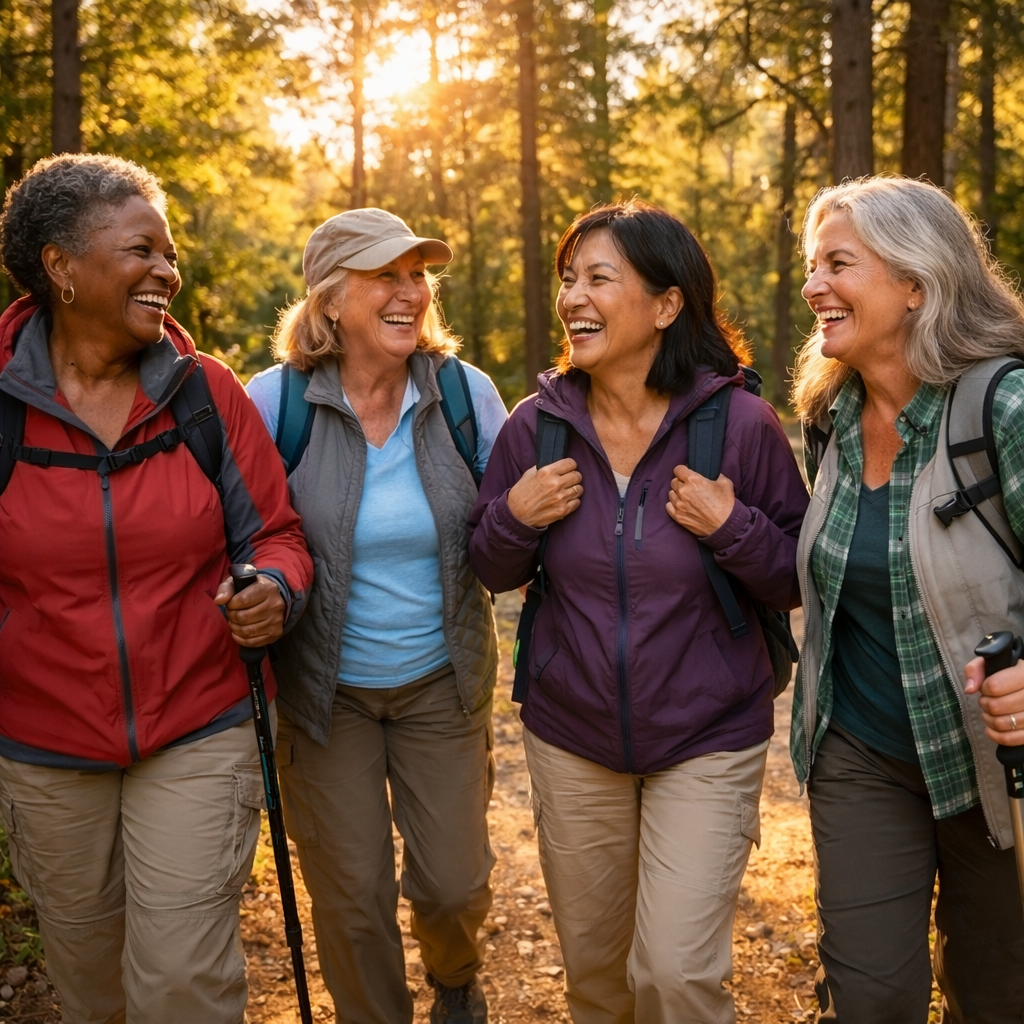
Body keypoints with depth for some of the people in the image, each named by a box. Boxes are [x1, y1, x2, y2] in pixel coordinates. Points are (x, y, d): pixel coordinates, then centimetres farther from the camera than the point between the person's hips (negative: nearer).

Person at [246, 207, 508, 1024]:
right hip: (326, 686, -1)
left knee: (455, 883, 9)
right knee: (352, 899, 8)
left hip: (442, 679, 1)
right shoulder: (275, 400, -12)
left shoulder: (466, 392, -7)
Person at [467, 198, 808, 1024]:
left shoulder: (741, 424, -13)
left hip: (706, 743, -3)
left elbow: (797, 581, -5)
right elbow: (494, 573, 5)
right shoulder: (537, 424, -6)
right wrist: (515, 517, -15)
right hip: (571, 739, 3)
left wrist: (733, 528, -23)